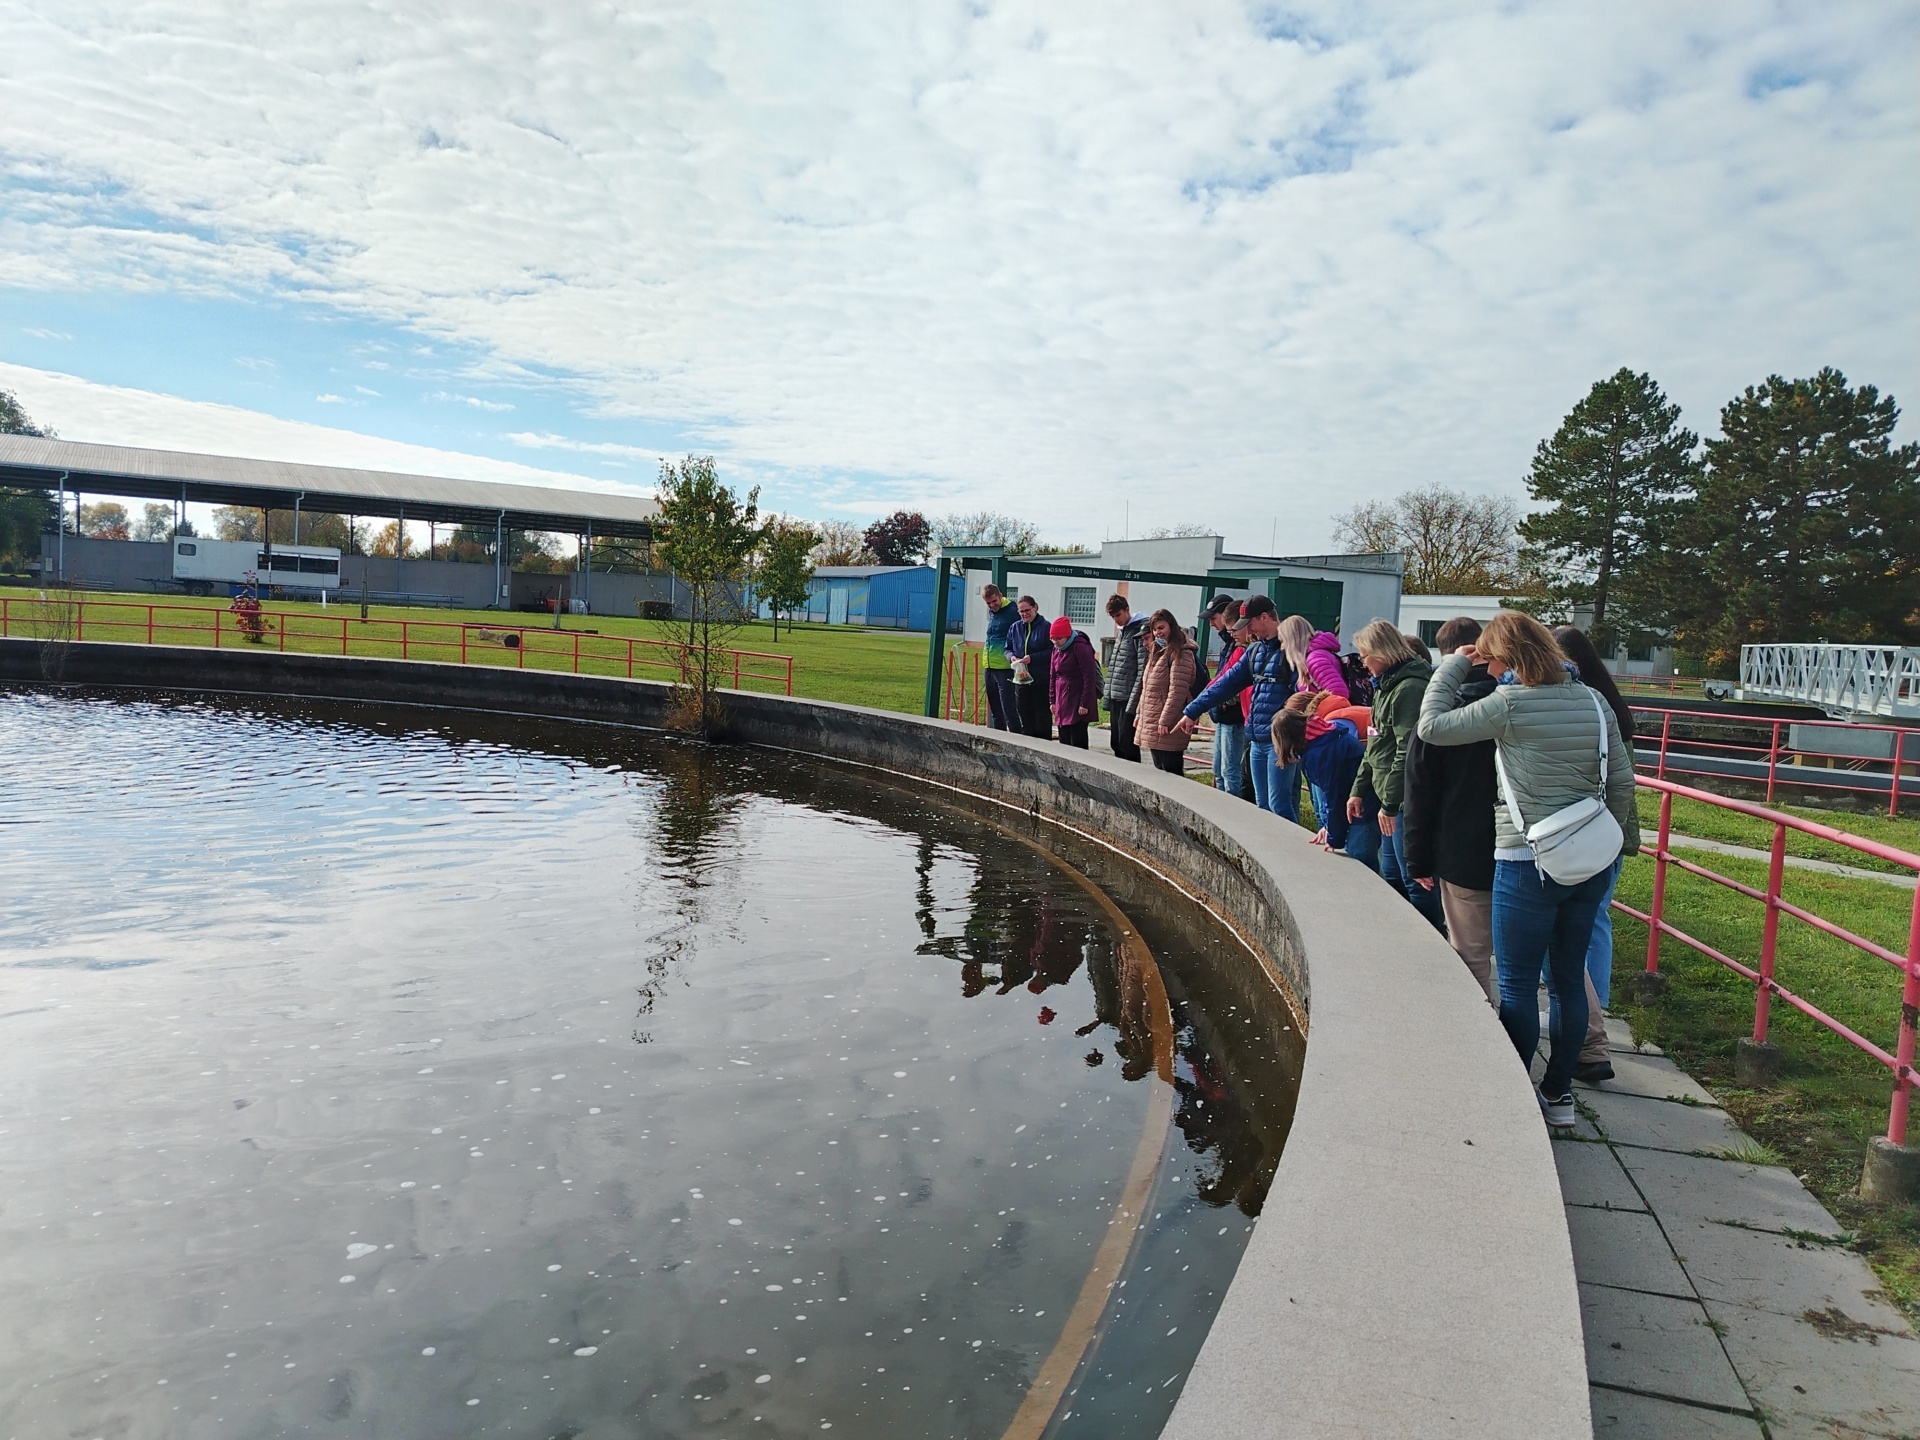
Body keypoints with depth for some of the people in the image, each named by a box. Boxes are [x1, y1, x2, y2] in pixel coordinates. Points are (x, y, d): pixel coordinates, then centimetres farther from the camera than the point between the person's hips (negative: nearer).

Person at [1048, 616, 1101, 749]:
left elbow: (1089, 676, -15)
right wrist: (1053, 700, 15)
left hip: (1078, 702, -8)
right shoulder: (1057, 649, 11)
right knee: (1064, 741, 10)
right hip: (1062, 702, 8)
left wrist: (1085, 704, -17)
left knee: (1078, 742, -6)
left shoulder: (1080, 647, -13)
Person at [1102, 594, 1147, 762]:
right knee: (1116, 743, 12)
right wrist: (1108, 698, 15)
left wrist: (1134, 703, -18)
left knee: (1127, 745, -6)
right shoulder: (1120, 632, 17)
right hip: (1115, 699, 9)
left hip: (1129, 699, -9)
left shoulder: (1140, 631, -9)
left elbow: (1143, 670, -15)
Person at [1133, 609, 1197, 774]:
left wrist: (1165, 720, -20)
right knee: (1160, 771, 13)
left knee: (1171, 772, -7)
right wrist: (1140, 713, 17)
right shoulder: (1158, 652, 19)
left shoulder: (1180, 653, -11)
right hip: (1151, 723, 9)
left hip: (1167, 726, -9)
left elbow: (1178, 691, -18)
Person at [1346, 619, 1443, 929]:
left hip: (1406, 801, -10)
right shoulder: (1387, 685, 15)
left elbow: (1407, 752, -21)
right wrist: (1359, 790, 19)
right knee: (1392, 877, 18)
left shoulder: (1409, 688, -17)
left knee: (1414, 880, -4)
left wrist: (1390, 803, -18)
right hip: (1390, 797, 10)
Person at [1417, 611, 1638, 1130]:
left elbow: (1432, 727, -10)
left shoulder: (1509, 704, -15)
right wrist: (1618, 839, 21)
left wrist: (1452, 665, 1)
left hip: (1526, 864, -7)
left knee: (1518, 986, 4)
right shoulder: (1594, 703, 5)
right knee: (1570, 980, 15)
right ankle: (1559, 1095, 25)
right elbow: (1622, 782, 8)